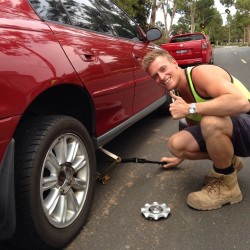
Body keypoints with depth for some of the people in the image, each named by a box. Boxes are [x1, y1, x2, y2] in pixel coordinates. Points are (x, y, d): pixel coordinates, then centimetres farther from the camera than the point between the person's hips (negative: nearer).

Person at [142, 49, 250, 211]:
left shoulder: (201, 73, -22)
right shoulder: (176, 94, 4)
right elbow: (194, 127, 19)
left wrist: (190, 108, -35)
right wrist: (181, 156, 27)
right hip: (219, 130, 8)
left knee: (210, 122, -38)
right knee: (176, 143, -10)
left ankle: (227, 186, -12)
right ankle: (227, 161, 13)